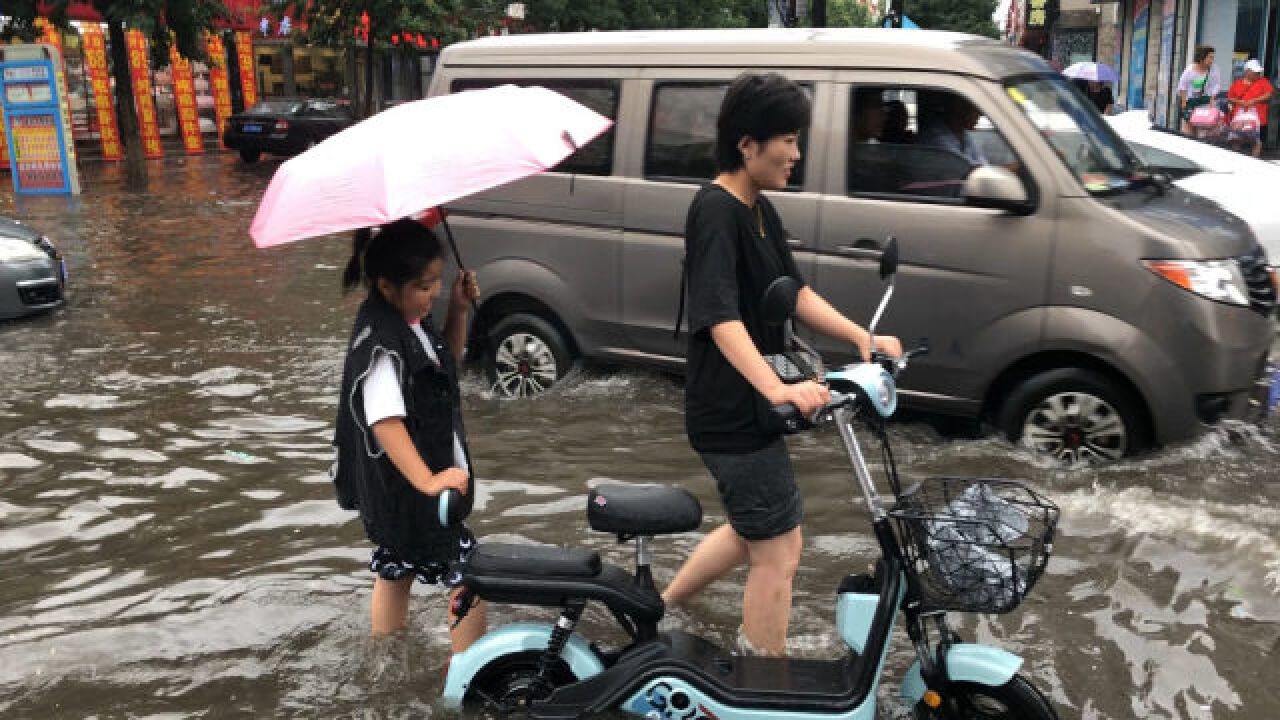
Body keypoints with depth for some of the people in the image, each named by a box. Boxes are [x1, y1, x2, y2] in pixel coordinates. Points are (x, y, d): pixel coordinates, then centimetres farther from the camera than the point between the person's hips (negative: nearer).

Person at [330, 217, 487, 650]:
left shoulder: (411, 318, 1)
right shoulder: (380, 342, -27)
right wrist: (427, 481, -44)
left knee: (396, 569, 24)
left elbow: (447, 363, 15)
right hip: (407, 490, -10)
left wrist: (458, 310, 0)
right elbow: (384, 420, -37)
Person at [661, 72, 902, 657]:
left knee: (753, 533, 25)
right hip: (733, 415, -10)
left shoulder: (759, 210, 9)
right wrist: (777, 387, -44)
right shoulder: (716, 211, -20)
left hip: (751, 408, 10)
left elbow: (794, 294, 10)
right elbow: (721, 319, -32)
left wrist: (860, 337, -4)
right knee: (780, 554, 1)